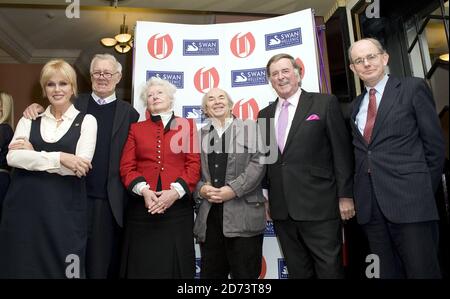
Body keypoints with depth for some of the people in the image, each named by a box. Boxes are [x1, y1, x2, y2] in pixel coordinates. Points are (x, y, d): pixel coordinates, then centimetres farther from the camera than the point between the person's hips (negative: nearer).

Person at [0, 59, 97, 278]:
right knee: (22, 266, 12)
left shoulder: (86, 121, 1)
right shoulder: (29, 120, 10)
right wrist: (60, 157, -17)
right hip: (25, 205, 3)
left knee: (61, 268, 6)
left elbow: (80, 165, -11)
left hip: (64, 208, -2)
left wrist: (33, 154, -6)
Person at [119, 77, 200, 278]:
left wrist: (175, 191, -14)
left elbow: (194, 164, 0)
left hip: (178, 206, -1)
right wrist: (143, 190, -13)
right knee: (142, 265, 7)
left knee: (175, 264, 5)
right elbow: (126, 167, 5)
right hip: (142, 207, 2)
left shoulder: (187, 125, 10)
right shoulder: (136, 128, 14)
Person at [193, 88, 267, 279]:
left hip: (243, 215, -3)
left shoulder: (250, 127, 7)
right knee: (210, 273, 11)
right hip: (209, 216, 3)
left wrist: (233, 189, -12)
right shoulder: (200, 135, 15)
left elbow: (258, 162, -4)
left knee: (245, 273, 4)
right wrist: (201, 189, -9)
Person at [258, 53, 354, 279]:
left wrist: (345, 195, -6)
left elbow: (342, 151, -3)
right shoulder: (265, 114, 14)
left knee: (330, 270, 3)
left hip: (318, 205, -4)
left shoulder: (325, 103, 1)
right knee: (297, 271, 15)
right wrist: (265, 196, 10)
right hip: (281, 209, 5)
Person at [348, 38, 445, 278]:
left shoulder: (413, 89, 3)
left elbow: (434, 143, 0)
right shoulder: (355, 106, 16)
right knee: (388, 273, 12)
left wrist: (425, 192, 0)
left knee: (422, 271, 0)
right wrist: (357, 193, 5)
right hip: (370, 204, 5)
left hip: (409, 199, -4)